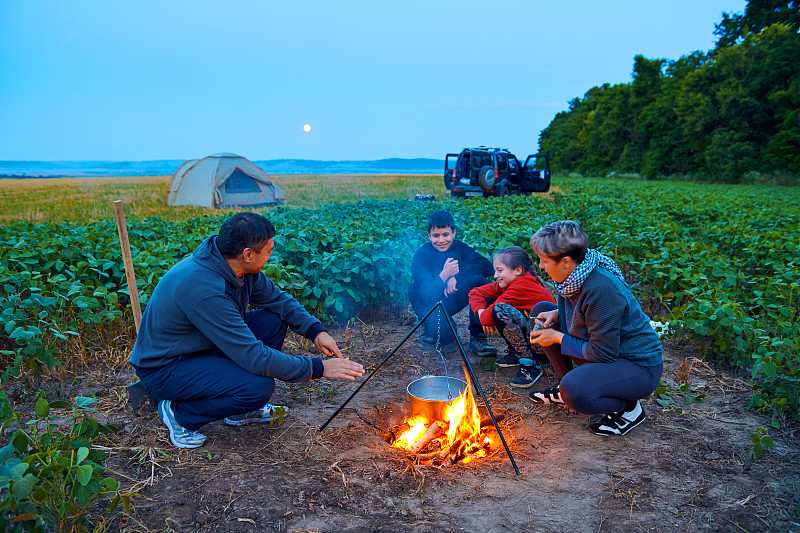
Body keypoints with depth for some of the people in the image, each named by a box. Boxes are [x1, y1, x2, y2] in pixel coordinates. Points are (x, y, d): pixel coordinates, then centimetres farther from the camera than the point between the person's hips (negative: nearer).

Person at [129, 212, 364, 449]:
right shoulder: (205, 290, -34)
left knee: (273, 320, -3)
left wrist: (316, 331, -7)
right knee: (258, 388, -27)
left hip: (203, 346, 9)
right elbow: (253, 357, -34)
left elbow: (276, 298, 7)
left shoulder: (238, 267, -8)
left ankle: (242, 410, 11)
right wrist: (319, 368, -27)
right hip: (164, 370, -9)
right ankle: (181, 414, -1)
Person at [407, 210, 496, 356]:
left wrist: (456, 275, -28)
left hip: (452, 298, 4)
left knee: (478, 280, -24)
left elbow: (487, 266, -17)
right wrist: (444, 275, -44)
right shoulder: (421, 256, -19)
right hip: (429, 304, -4)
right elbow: (427, 297, -26)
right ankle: (428, 326, 7)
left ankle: (477, 339, -17)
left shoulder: (459, 247, -8)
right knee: (445, 337, -32)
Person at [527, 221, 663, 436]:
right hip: (606, 348, 9)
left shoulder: (602, 289, -33)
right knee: (540, 310, 5)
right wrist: (557, 313, -6)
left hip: (640, 367, -9)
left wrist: (558, 338, -17)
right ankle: (565, 387, 16)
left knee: (574, 392, -36)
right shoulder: (575, 274, -6)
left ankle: (629, 407, -2)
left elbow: (603, 354, -27)